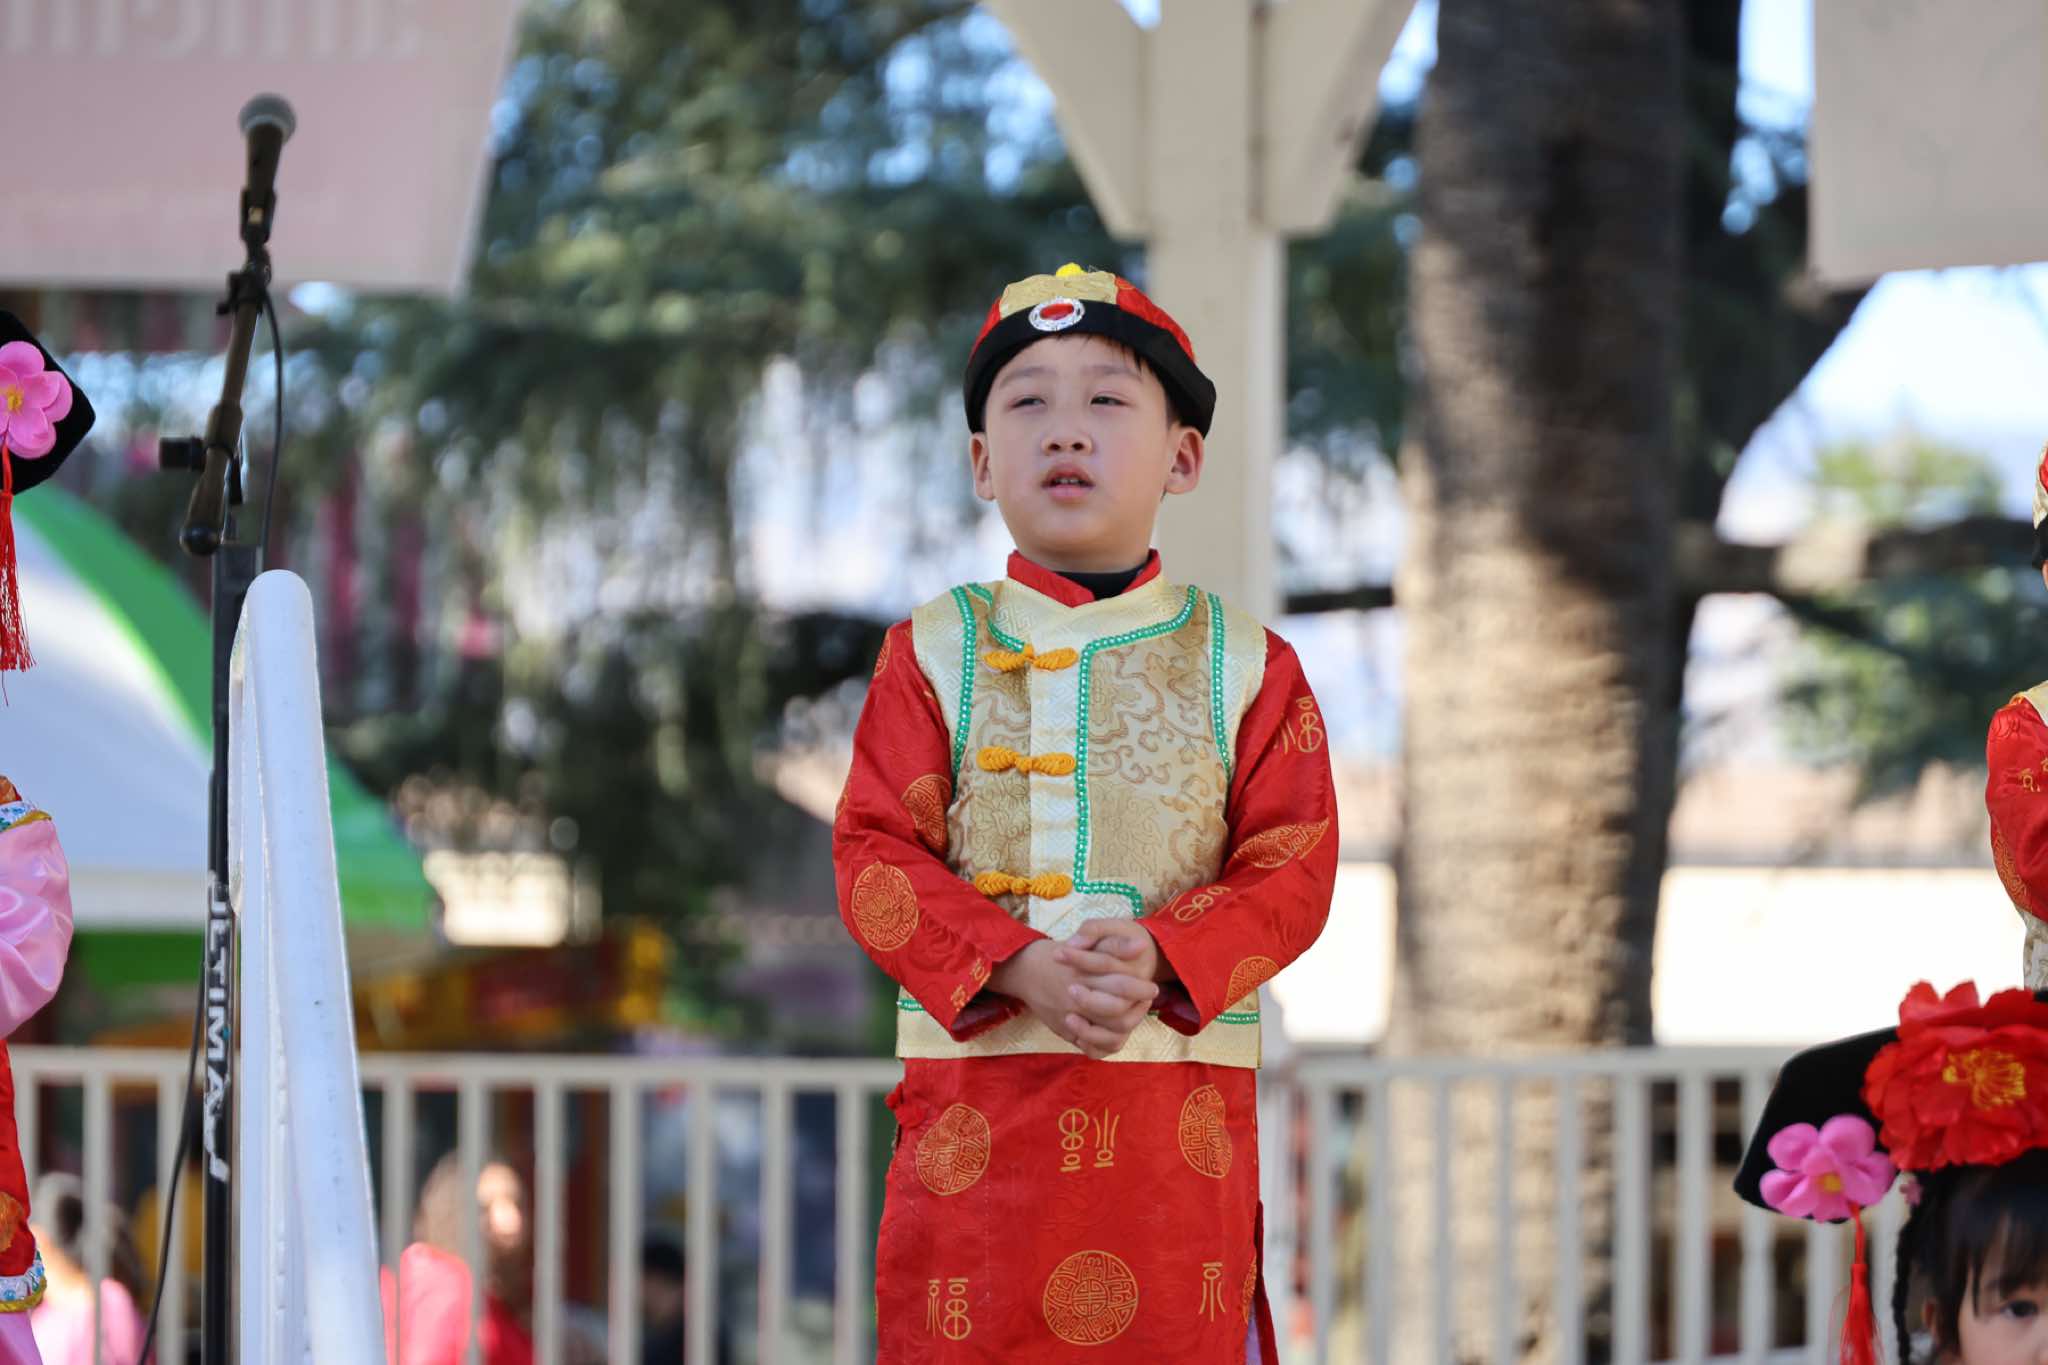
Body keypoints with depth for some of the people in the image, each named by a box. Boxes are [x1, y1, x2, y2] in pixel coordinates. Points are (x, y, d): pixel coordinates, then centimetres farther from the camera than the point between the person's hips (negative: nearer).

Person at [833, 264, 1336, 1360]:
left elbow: (1292, 868, 2)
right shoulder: (935, 652, 7)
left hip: (1178, 1099, 1)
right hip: (976, 1088, 0)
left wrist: (1162, 954, -17)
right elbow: (876, 856, 0)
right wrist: (1020, 969, -16)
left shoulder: (1243, 663, 8)